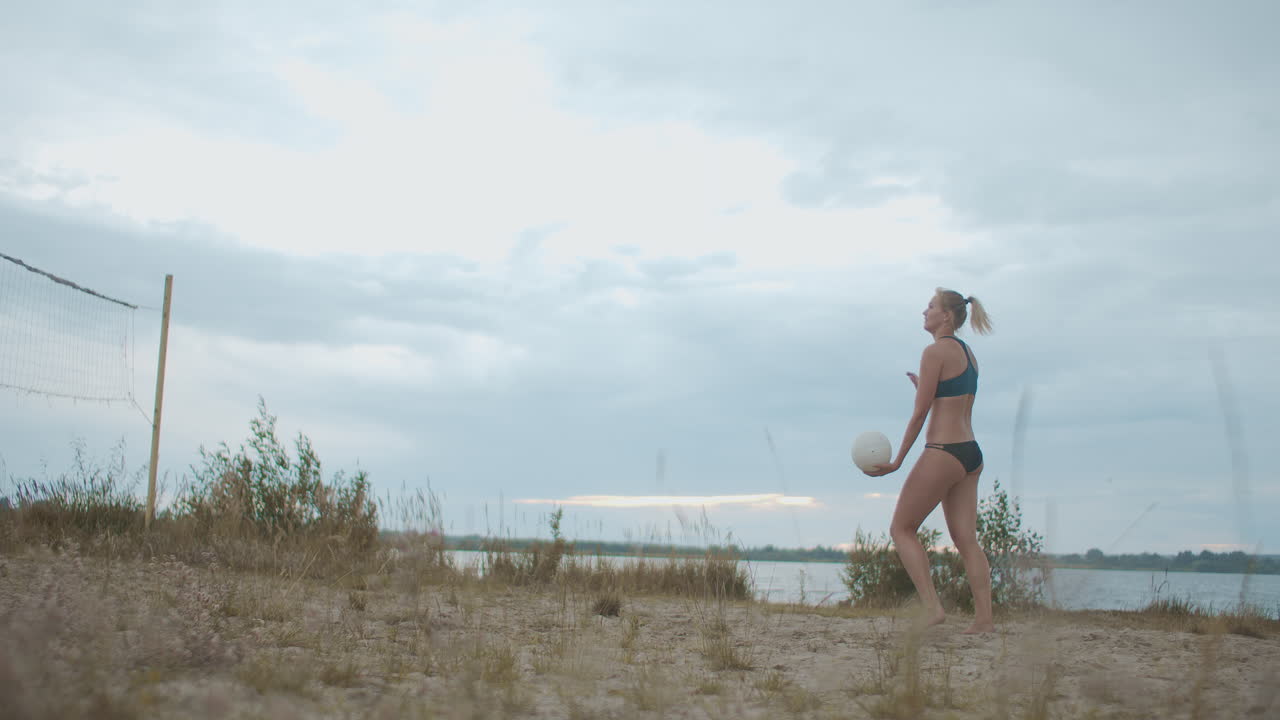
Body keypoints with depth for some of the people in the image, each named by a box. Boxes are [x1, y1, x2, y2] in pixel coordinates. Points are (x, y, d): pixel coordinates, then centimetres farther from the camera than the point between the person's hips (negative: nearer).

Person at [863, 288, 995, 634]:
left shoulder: (936, 351, -10)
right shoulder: (967, 352, 16)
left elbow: (919, 413, -11)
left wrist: (897, 461, -7)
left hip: (943, 454, -9)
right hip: (971, 453, 9)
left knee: (901, 528, 2)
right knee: (966, 539, 6)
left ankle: (932, 606, -7)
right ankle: (984, 618, 1)